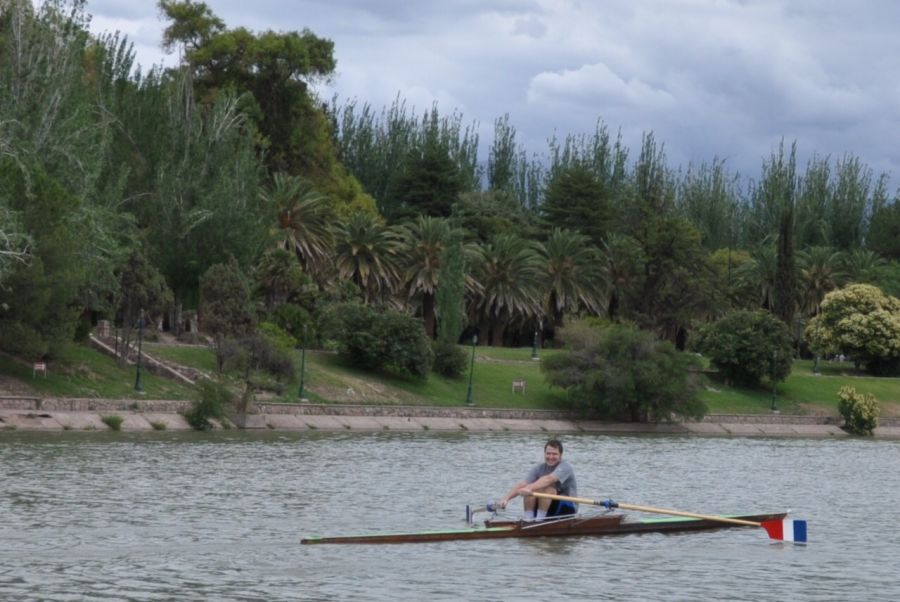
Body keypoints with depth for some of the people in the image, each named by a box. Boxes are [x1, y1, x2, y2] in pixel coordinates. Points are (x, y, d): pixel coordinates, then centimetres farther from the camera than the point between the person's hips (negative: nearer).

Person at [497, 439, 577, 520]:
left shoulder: (565, 467, -16)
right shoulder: (539, 468, -1)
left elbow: (549, 479, -37)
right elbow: (522, 484, -16)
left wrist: (530, 488, -54)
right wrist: (506, 498, -33)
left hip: (567, 508, -5)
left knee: (547, 488, -32)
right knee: (530, 489, -21)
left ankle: (539, 520, -28)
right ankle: (528, 520, -23)